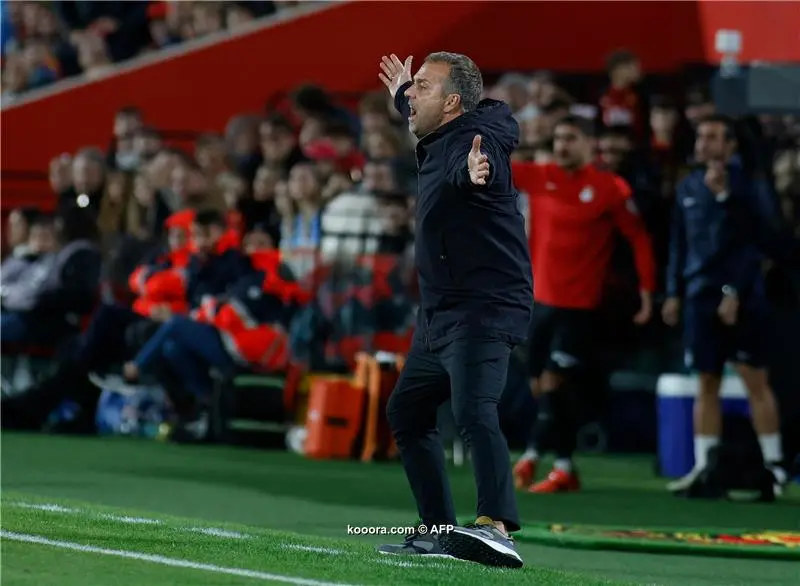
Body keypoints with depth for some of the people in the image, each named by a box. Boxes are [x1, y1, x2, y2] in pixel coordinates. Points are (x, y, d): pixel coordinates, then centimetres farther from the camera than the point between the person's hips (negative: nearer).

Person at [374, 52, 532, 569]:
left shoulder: (476, 141, -17)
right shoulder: (440, 140, 13)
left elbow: (481, 163, -42)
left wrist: (474, 174, -64)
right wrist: (399, 95, 54)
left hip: (484, 309, -11)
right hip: (440, 313, 11)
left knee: (473, 411, -28)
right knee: (407, 410, 20)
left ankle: (497, 529, -43)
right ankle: (440, 530, 25)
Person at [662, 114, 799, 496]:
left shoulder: (749, 186, -5)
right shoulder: (688, 188, 12)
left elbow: (767, 241, -11)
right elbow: (679, 244, 17)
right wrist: (674, 292, 12)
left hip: (743, 298, -5)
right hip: (701, 296, 5)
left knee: (755, 380, -3)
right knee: (707, 384, 7)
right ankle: (703, 467, 10)